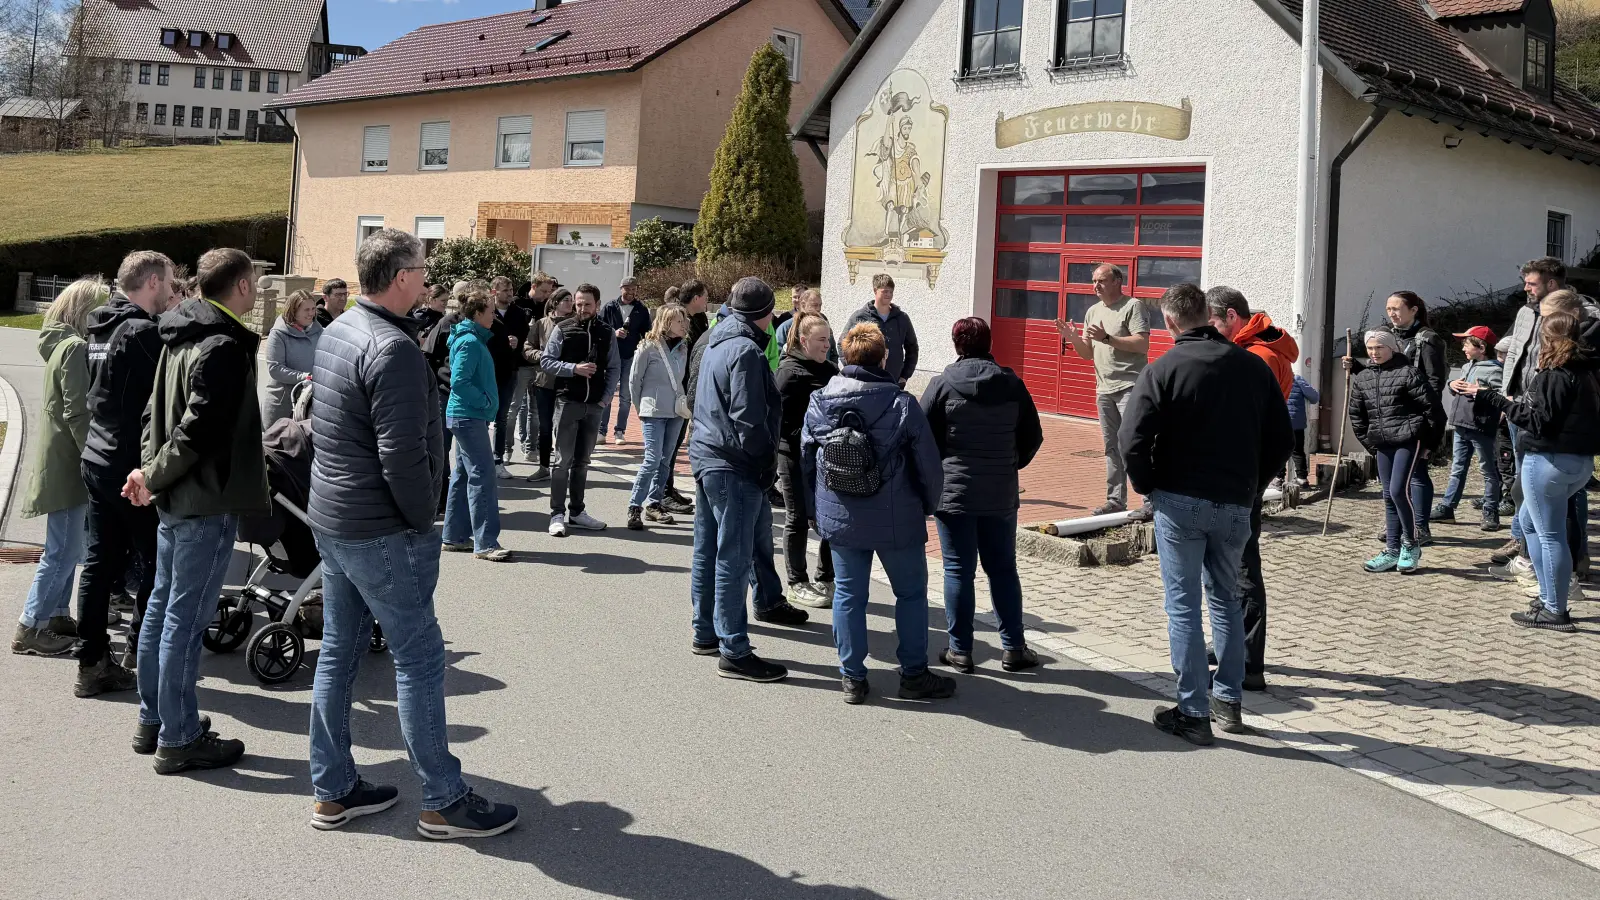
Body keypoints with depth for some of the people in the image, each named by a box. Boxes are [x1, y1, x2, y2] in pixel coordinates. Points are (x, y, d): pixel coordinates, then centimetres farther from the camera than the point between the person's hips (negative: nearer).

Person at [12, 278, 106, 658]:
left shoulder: (62, 343, 12)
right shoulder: (76, 348, -18)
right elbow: (77, 414, -21)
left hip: (61, 458, 10)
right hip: (67, 462, -10)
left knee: (65, 546, 17)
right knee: (63, 551, -5)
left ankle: (57, 615, 25)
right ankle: (30, 629, 0)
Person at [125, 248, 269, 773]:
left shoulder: (181, 339, 12)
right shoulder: (225, 348, -19)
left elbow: (157, 411, 15)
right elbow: (199, 430, -23)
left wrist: (151, 469, 6)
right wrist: (154, 476, -11)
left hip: (175, 499, 10)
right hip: (208, 500, -10)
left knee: (163, 606, 17)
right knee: (187, 617, -3)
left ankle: (152, 719, 28)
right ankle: (179, 739, 5)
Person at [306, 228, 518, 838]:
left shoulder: (336, 332, 9)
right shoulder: (393, 349, -20)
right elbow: (401, 454, -25)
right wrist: (422, 519, -10)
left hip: (331, 519, 10)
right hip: (381, 531, -10)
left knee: (339, 652, 14)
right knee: (419, 658, -1)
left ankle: (333, 791, 23)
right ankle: (444, 801, 6)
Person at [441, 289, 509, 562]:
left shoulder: (472, 339, 13)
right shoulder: (470, 342, -16)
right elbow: (459, 383, -24)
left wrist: (486, 401, 13)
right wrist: (485, 401, -15)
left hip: (466, 417, 10)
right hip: (469, 417, -10)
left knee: (464, 475, 14)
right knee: (482, 477, -9)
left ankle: (455, 536, 20)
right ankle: (485, 543, -8)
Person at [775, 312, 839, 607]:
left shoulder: (830, 370, 11)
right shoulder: (790, 373, -12)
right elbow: (786, 424, -17)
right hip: (796, 460, -7)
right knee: (798, 520, 5)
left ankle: (826, 580, 23)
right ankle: (797, 585, 15)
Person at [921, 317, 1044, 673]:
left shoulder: (943, 384, -8)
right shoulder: (1012, 384, 1)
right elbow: (1033, 437, 5)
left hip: (953, 492, -2)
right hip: (1001, 494, 3)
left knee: (958, 571, 4)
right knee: (1003, 569, 12)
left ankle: (960, 650, 8)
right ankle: (1013, 647, 14)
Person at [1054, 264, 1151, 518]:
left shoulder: (1133, 306, -6)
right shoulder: (1093, 311, 17)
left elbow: (1142, 344, -16)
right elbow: (1088, 353, 18)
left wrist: (1107, 338, -20)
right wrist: (1072, 338, -1)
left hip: (1130, 386, -8)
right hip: (1104, 389, 8)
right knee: (1112, 448, 12)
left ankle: (1151, 501, -11)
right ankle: (1116, 500, 19)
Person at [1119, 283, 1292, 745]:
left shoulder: (1163, 369, -10)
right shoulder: (1254, 366, 3)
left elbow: (1133, 441, -17)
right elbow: (1281, 440, 6)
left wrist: (1148, 486, 0)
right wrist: (1251, 487, 15)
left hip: (1180, 502, -4)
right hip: (1236, 506, 4)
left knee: (1183, 605, 4)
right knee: (1226, 599, 19)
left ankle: (1193, 713, 6)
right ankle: (1227, 702, 23)